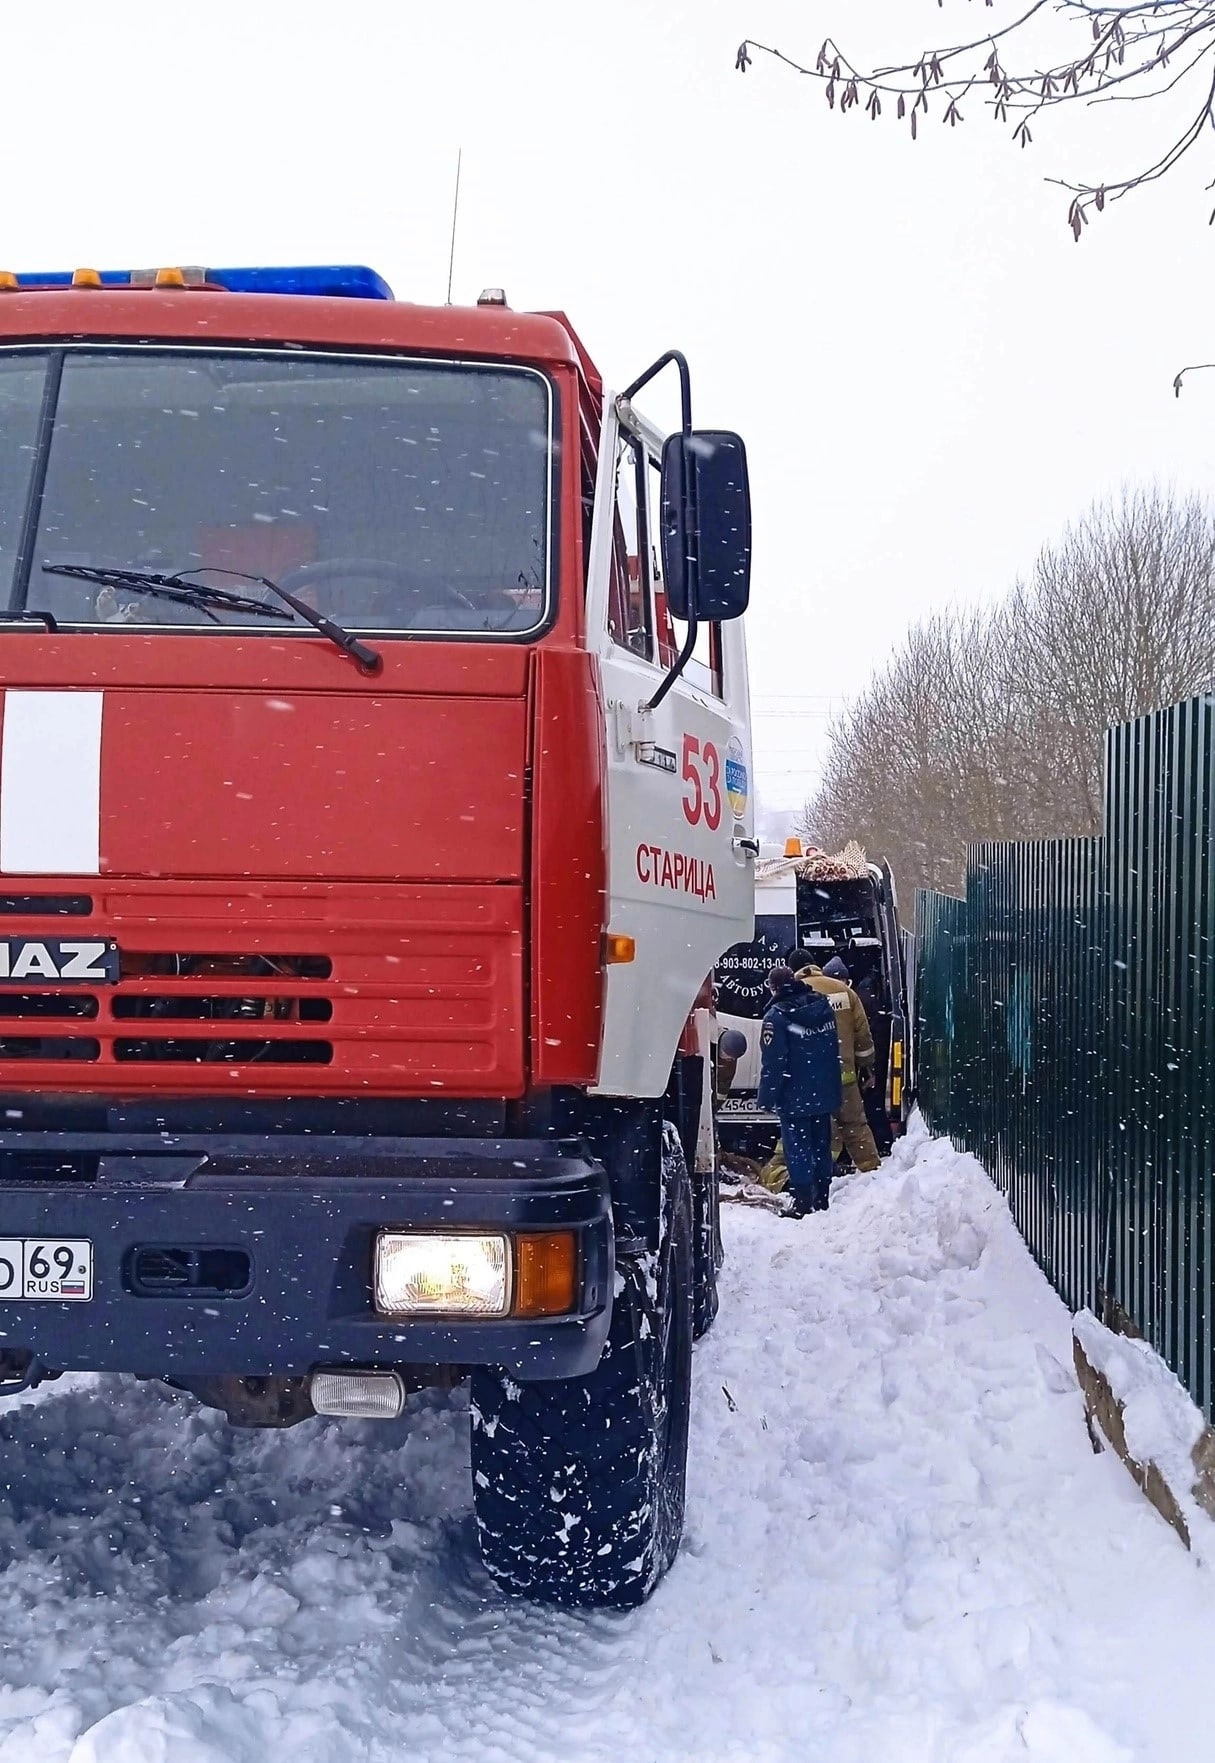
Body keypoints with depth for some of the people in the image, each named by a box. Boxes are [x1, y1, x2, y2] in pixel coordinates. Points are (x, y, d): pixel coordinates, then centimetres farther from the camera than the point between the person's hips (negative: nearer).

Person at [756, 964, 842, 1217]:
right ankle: (822, 1201, 22)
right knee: (821, 1147, 15)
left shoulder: (777, 1017, -16)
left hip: (794, 1099, -7)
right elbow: (835, 1051, 15)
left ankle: (803, 1205, -4)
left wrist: (766, 1098, -9)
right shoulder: (824, 1007, 6)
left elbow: (773, 1063, -17)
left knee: (797, 1150, -2)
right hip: (824, 1094, 7)